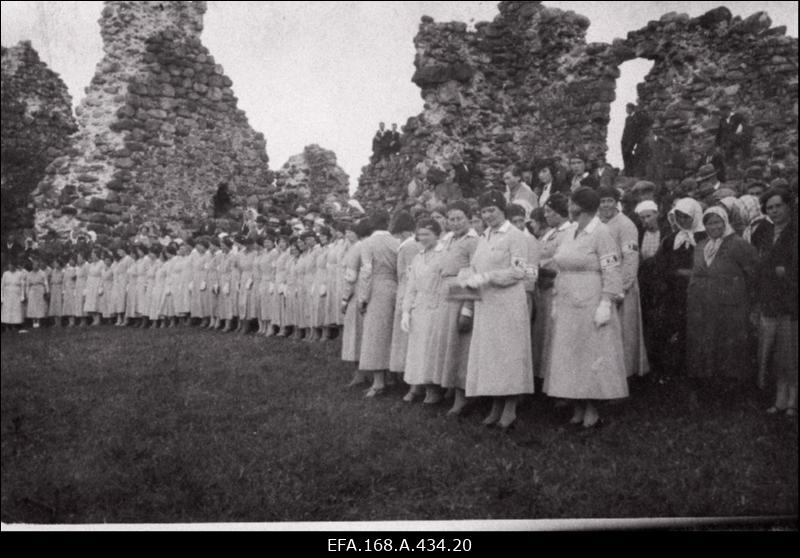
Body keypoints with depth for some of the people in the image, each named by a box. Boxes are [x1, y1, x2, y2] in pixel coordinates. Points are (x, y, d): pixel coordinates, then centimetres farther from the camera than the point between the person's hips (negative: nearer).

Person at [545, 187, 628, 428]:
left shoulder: (601, 234, -10)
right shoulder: (571, 234, 12)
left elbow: (612, 273, -15)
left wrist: (605, 304, -20)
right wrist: (557, 302, 13)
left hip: (591, 306, -7)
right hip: (567, 306, 8)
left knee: (592, 354, 0)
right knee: (569, 357, 8)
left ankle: (592, 410, 9)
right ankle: (578, 408, 17)